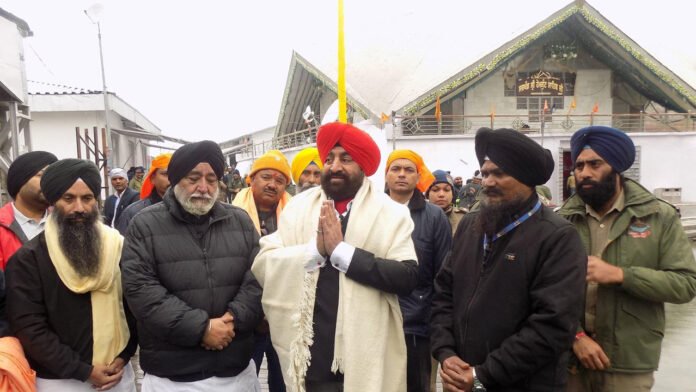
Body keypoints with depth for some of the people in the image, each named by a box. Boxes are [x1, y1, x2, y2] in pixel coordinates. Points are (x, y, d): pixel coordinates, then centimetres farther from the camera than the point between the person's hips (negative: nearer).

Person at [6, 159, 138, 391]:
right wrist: (84, 371, -14)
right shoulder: (28, 258, -8)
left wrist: (123, 356, -7)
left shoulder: (118, 247, 0)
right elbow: (28, 327, -12)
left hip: (118, 372, 3)